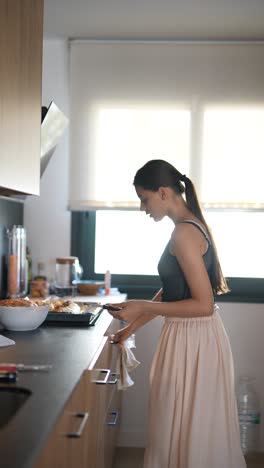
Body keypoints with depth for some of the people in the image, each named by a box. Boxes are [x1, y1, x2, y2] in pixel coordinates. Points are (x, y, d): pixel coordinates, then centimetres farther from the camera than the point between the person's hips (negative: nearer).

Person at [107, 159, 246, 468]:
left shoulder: (184, 233, -20)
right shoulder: (190, 226, 9)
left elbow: (203, 304, -24)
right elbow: (171, 293, 16)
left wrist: (143, 307, -19)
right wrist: (131, 328, 18)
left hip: (193, 341, -9)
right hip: (190, 337, 9)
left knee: (187, 431, 6)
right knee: (187, 429, 21)